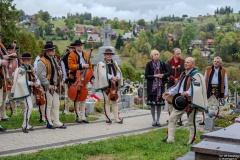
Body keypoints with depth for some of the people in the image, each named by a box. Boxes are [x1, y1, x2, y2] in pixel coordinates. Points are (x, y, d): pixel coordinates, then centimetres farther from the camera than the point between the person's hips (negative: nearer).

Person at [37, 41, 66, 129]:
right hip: (48, 87, -8)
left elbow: (57, 68, 31)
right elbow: (41, 75, -20)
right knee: (48, 105, 2)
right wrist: (48, 85, -20)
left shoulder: (53, 59, 14)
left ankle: (56, 122, 19)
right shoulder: (42, 62, -14)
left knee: (56, 105, 11)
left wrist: (59, 71, 8)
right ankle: (49, 123, 13)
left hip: (55, 86, 9)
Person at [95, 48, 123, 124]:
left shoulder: (115, 63, 16)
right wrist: (111, 77, -20)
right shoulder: (101, 64, -1)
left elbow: (119, 72, 6)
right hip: (105, 85, -5)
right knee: (107, 102, 1)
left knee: (115, 102, 7)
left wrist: (116, 78, -13)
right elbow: (103, 74, -14)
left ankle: (116, 118, 10)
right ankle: (108, 118, 8)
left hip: (114, 85, 5)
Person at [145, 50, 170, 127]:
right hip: (152, 86, -1)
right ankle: (154, 120, 14)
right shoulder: (149, 64, -1)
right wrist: (155, 76, -14)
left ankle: (158, 120, 13)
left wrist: (163, 75, -11)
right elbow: (146, 76, -4)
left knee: (159, 103, 3)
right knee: (152, 103, 2)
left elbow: (168, 72, 7)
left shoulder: (162, 63, 5)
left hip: (160, 86, 1)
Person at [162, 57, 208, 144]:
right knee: (172, 118, 3)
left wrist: (187, 93, -37)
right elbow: (178, 86, 20)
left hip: (191, 102, -8)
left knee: (191, 122, 6)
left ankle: (191, 141, 18)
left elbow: (197, 89, -23)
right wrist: (169, 93, 7)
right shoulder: (183, 74, 14)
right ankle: (170, 139, 9)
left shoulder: (196, 75, -11)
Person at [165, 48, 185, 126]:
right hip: (171, 85, 1)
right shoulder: (168, 62, 3)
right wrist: (173, 79, -15)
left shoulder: (183, 62, 3)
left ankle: (179, 119, 2)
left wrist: (178, 79, -17)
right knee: (170, 101, 4)